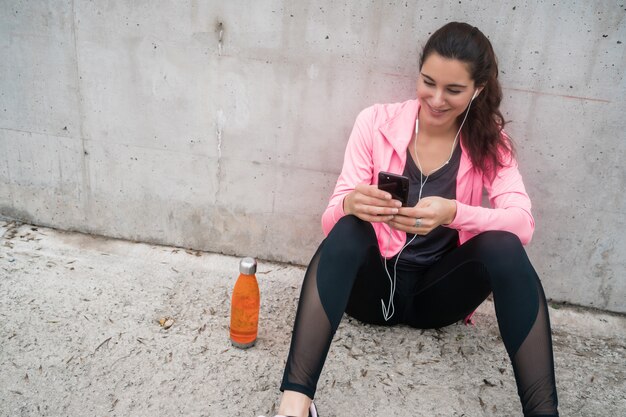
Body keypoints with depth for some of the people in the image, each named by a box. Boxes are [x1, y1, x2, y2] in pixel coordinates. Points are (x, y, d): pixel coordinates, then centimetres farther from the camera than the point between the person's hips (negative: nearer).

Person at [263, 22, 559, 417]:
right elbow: (331, 219, -10)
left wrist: (453, 213, -37)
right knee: (350, 227, -31)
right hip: (376, 282, -1)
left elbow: (523, 222, -17)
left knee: (503, 243, -26)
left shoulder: (489, 141, -2)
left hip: (439, 289, 1)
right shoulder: (377, 122, -7)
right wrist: (351, 204, -35)